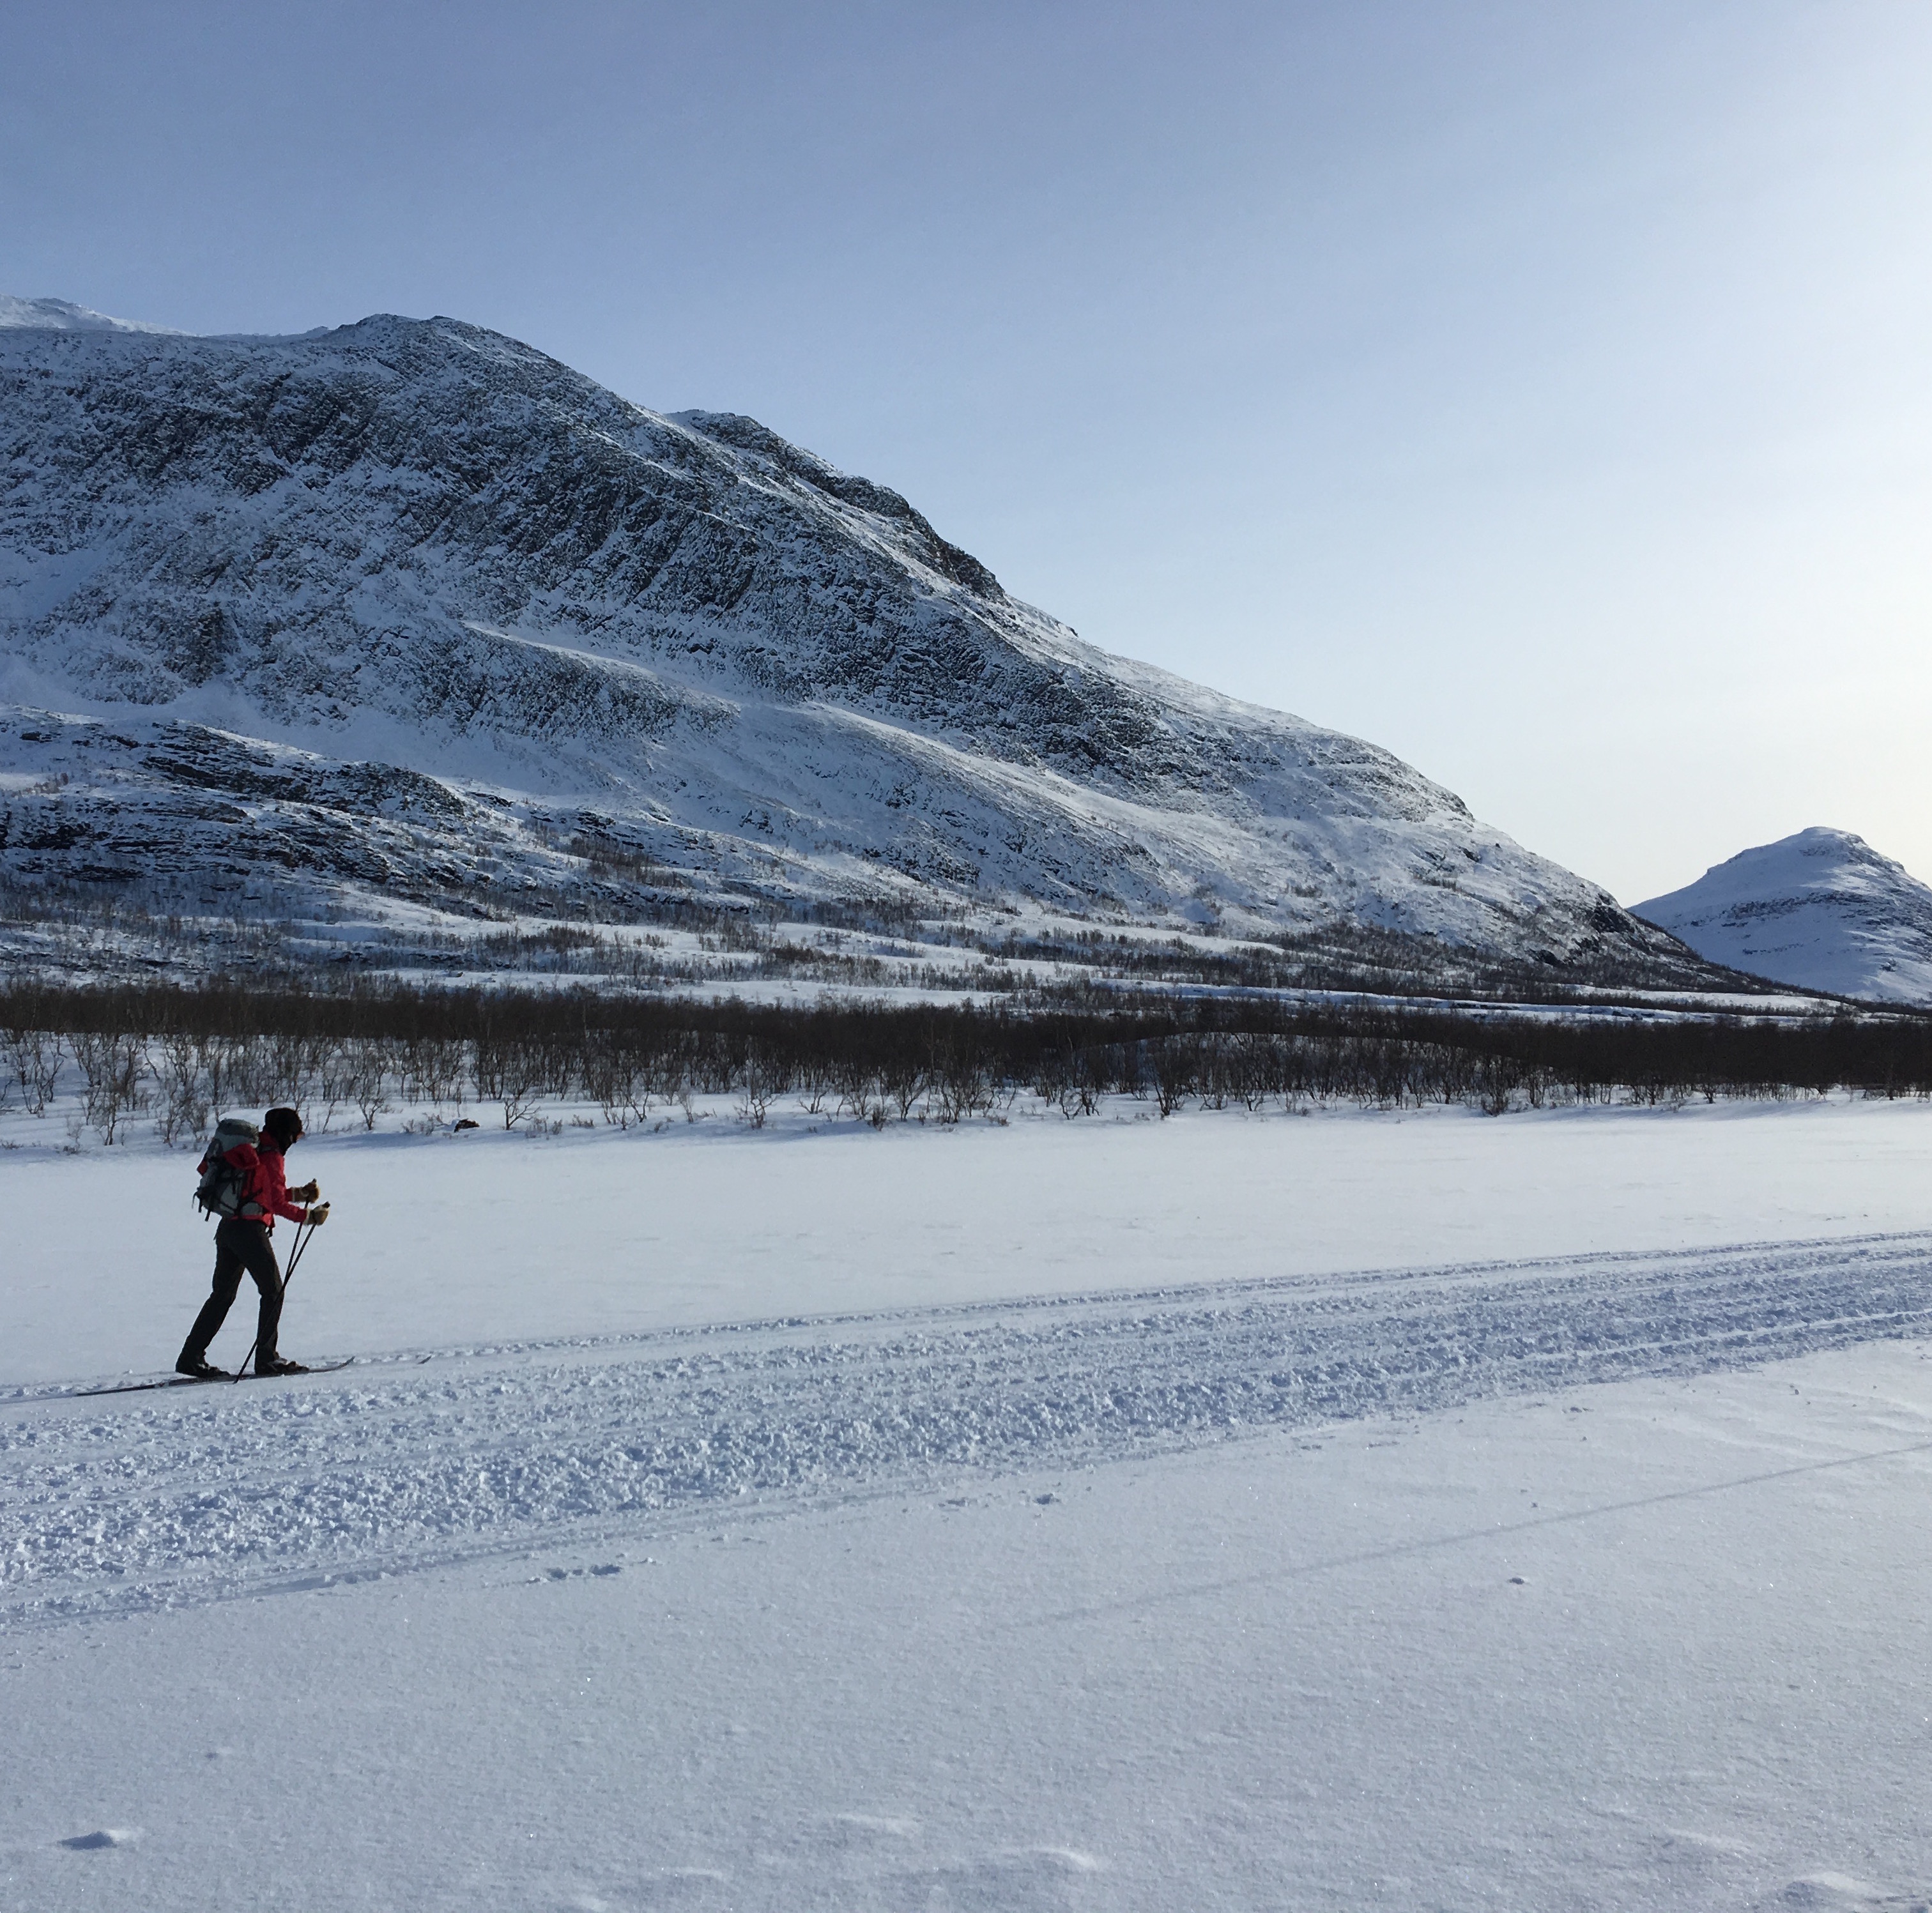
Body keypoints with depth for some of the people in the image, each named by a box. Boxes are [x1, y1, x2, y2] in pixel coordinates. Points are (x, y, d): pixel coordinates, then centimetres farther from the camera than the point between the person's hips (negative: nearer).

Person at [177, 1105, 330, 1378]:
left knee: (223, 1294, 12)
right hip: (250, 1230, -9)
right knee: (273, 1291, 1)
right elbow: (277, 1204, -14)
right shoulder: (271, 1157, -10)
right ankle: (266, 1358, 2)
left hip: (228, 1228, 9)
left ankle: (191, 1357, 10)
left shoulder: (253, 1151, 17)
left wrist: (298, 1194, 18)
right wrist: (309, 1216, -7)